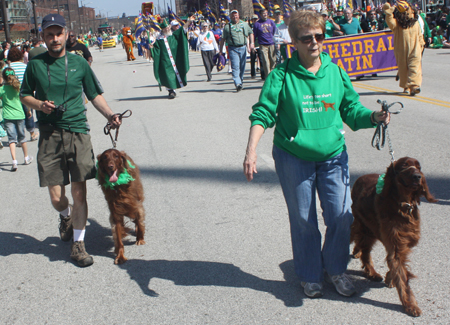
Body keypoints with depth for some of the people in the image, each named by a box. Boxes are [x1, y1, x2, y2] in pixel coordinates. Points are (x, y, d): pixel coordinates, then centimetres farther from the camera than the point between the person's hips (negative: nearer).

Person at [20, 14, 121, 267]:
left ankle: (78, 244, 10)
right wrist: (40, 104, -6)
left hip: (78, 133, 0)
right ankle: (67, 217, 36)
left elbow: (95, 94, 13)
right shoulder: (35, 64, 6)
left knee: (79, 192, -3)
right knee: (56, 197, 0)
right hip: (50, 135, 0)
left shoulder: (79, 63, 7)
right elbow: (25, 95, 15)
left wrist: (110, 115, -3)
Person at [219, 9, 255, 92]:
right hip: (233, 49, -3)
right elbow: (223, 38, 6)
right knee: (235, 66, -14)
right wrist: (220, 49, 6)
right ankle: (237, 83, -23)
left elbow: (250, 33, 20)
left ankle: (241, 81, 24)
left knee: (242, 67, 8)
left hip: (243, 47, 3)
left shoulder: (244, 24, 12)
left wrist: (252, 43, 8)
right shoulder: (227, 26, 4)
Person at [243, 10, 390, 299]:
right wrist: (251, 150, -21)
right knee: (303, 220, 7)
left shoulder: (336, 72, 2)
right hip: (293, 157, -2)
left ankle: (336, 269, 27)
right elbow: (263, 114, -9)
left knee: (341, 215, 2)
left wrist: (374, 117, -10)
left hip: (333, 155, 3)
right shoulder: (282, 75, -7)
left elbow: (351, 110, 9)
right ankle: (310, 276, 28)